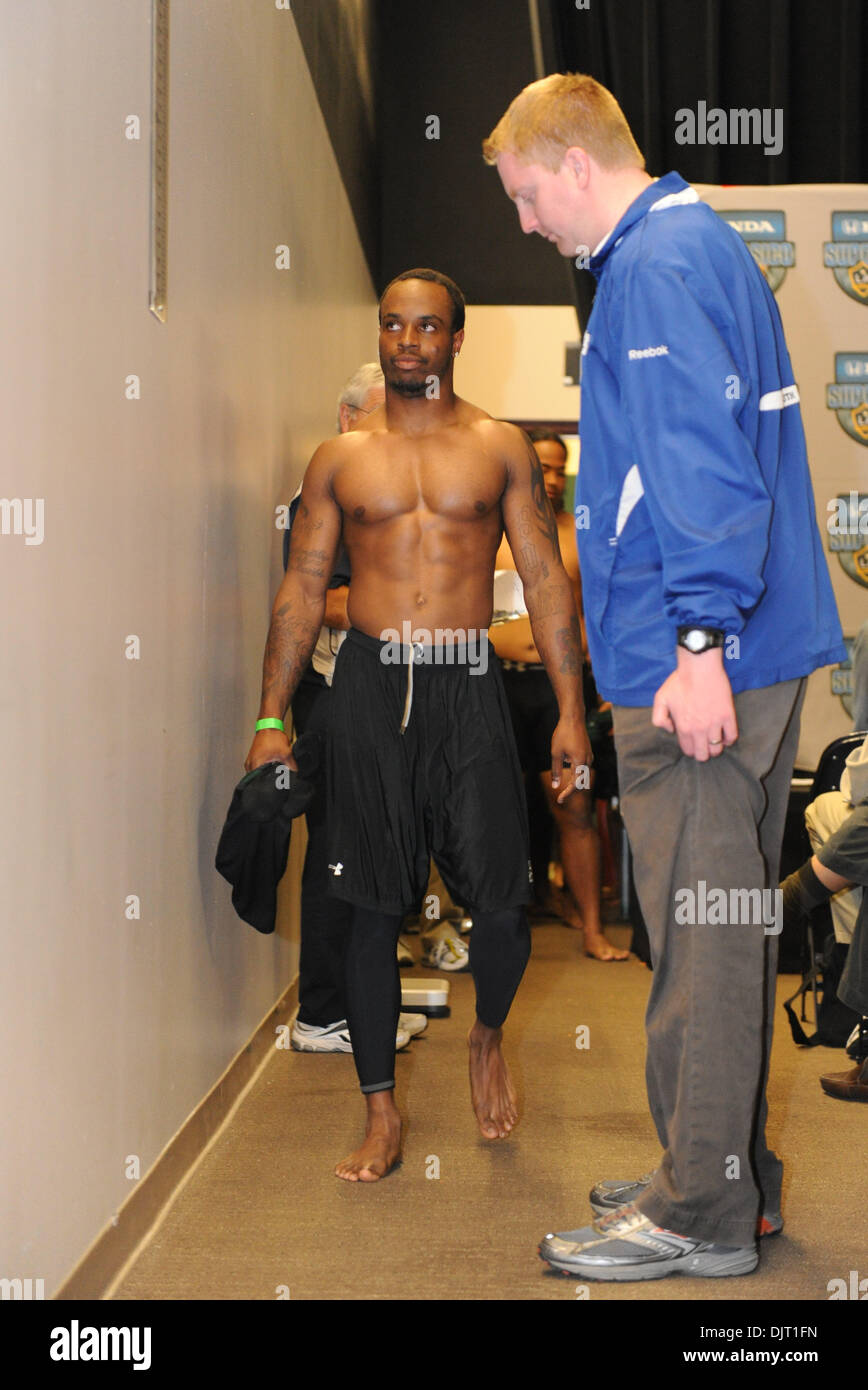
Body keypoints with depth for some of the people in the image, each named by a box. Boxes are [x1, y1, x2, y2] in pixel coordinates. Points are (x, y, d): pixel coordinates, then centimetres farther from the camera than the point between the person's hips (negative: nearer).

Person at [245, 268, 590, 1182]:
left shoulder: (500, 447, 8)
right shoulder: (340, 457, 10)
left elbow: (545, 581, 5)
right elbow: (301, 590, 10)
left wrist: (570, 711, -2)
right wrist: (271, 717, 4)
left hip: (467, 685, -1)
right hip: (370, 683, 1)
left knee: (500, 903, -7)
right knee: (372, 910, 1)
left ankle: (488, 1036, 26)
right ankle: (381, 1115, 12)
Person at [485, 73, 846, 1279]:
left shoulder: (658, 264, -12)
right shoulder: (700, 244, 21)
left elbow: (701, 462, -22)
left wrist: (698, 637, -25)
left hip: (693, 668, -11)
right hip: (751, 657, 11)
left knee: (699, 930, -4)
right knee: (728, 919, 15)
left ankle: (703, 1213, 5)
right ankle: (728, 1170, 26)